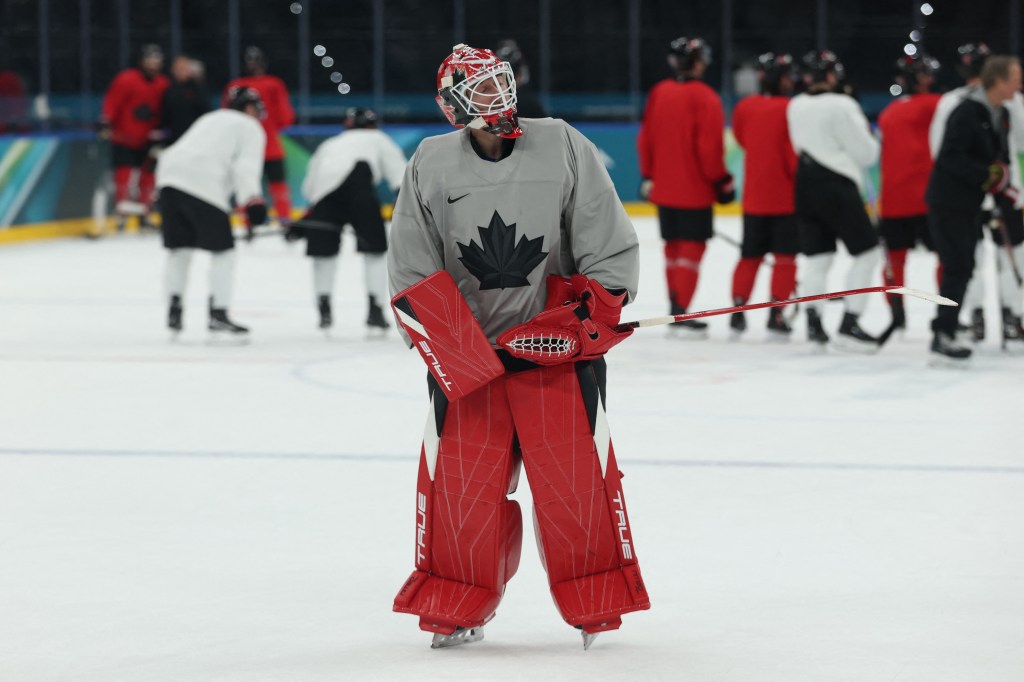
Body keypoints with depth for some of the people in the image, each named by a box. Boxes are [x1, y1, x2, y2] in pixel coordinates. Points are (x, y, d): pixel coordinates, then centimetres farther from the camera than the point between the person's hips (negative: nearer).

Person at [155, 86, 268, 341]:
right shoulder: (250, 129, 12)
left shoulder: (210, 119, 35)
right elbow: (245, 168, -5)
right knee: (223, 250, 2)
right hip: (204, 186, -7)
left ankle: (174, 310, 18)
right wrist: (253, 203, -13)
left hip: (170, 176, 7)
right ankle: (218, 315, -3)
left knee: (180, 247, 19)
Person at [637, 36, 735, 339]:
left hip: (663, 186, 7)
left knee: (674, 245, 16)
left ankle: (675, 310, 21)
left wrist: (648, 175, 20)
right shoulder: (704, 98, -15)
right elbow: (710, 146, -18)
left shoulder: (658, 94, 6)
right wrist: (721, 180, -8)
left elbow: (645, 140, 10)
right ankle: (680, 312, -11)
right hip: (694, 188, -7)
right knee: (692, 246, -4)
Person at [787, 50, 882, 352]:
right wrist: (869, 137, 11)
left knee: (817, 255, 12)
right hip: (837, 187, -7)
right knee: (867, 252, 1)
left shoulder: (795, 107, 7)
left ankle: (813, 322, 1)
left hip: (806, 185, 7)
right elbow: (866, 152, -10)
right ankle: (849, 325, -6)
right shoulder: (842, 106, -14)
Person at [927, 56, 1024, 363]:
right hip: (947, 202, -9)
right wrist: (988, 175, -29)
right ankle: (942, 340, -11)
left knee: (962, 268, 13)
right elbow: (950, 158, -25)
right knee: (958, 267, -12)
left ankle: (944, 332, 23)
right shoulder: (967, 113, -21)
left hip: (969, 203, 10)